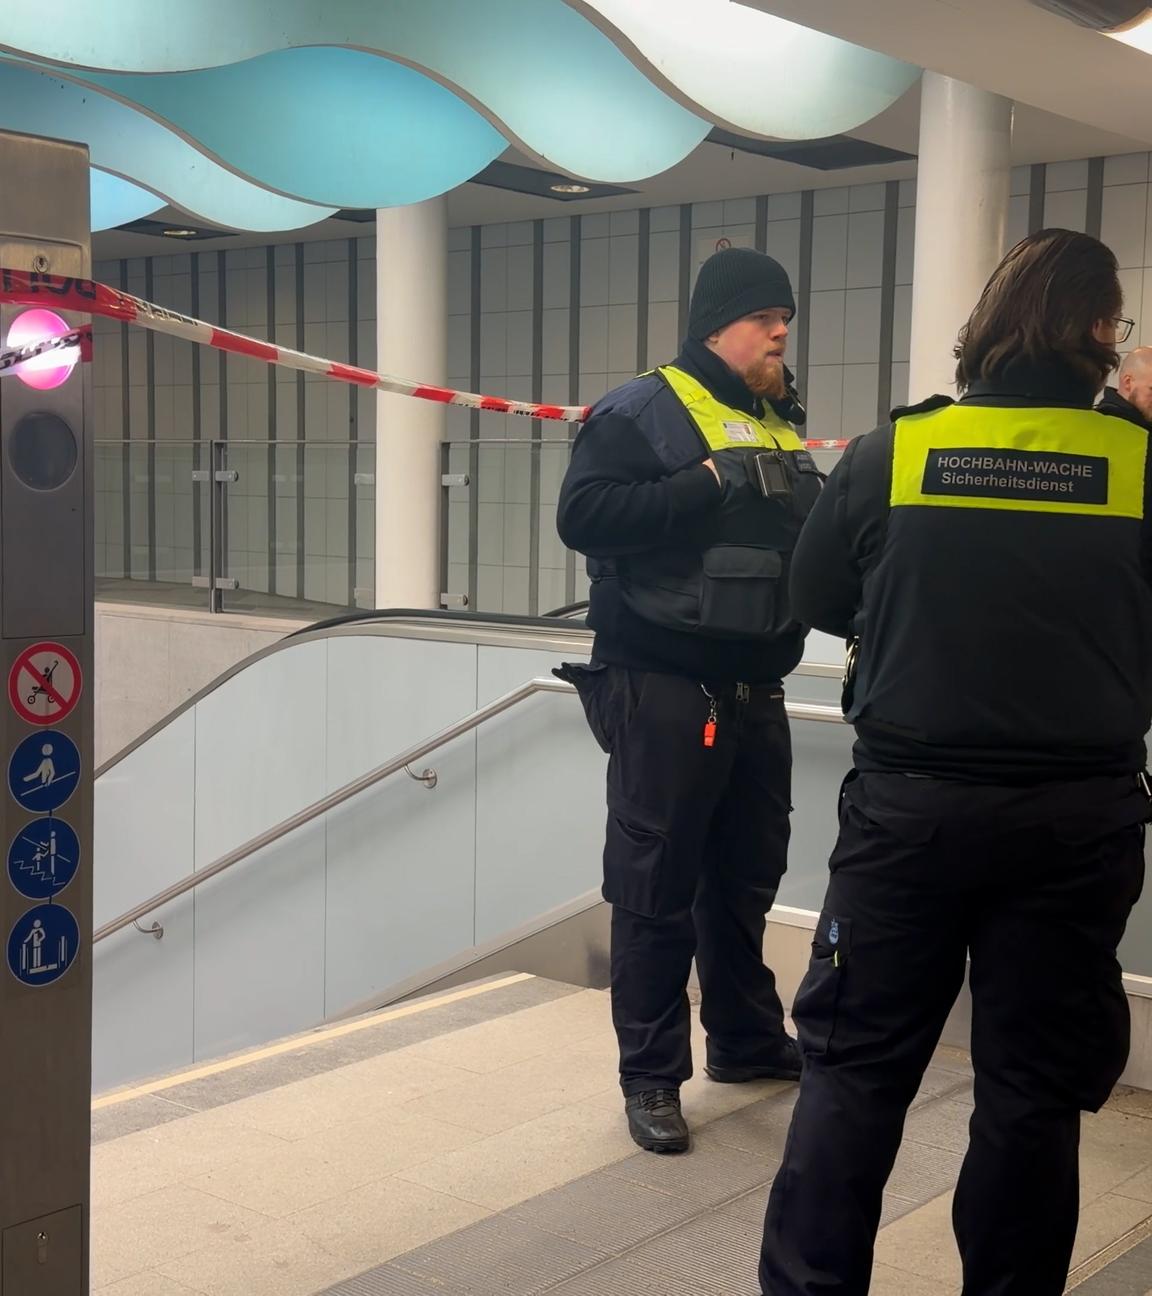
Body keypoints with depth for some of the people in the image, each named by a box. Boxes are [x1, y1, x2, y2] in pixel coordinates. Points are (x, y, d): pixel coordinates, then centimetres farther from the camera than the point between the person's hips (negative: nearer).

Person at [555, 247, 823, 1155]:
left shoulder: (779, 423, 16)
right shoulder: (642, 411, -7)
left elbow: (810, 543, 25)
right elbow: (584, 516, -20)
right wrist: (712, 483, -23)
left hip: (753, 693, 7)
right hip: (664, 693, -7)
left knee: (746, 877, 18)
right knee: (657, 888, -1)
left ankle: (747, 1039, 33)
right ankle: (652, 1074, 10)